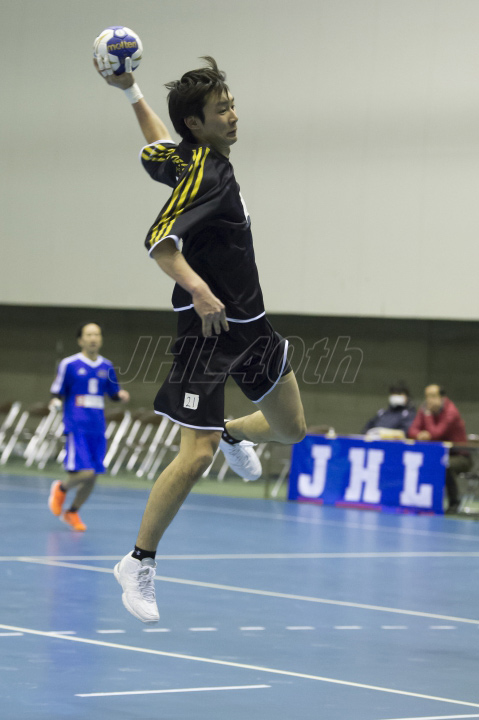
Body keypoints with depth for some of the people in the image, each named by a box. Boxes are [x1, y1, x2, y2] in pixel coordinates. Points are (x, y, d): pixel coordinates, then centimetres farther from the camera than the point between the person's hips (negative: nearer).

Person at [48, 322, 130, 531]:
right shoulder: (69, 364, -4)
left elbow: (113, 392, 20)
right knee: (85, 472, -16)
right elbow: (57, 393, 1)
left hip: (97, 429, 5)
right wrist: (56, 402, -21)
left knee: (92, 477, 6)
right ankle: (61, 488, 17)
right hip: (77, 427, -5)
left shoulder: (106, 367, 10)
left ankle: (72, 513, 29)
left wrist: (121, 395, -2)